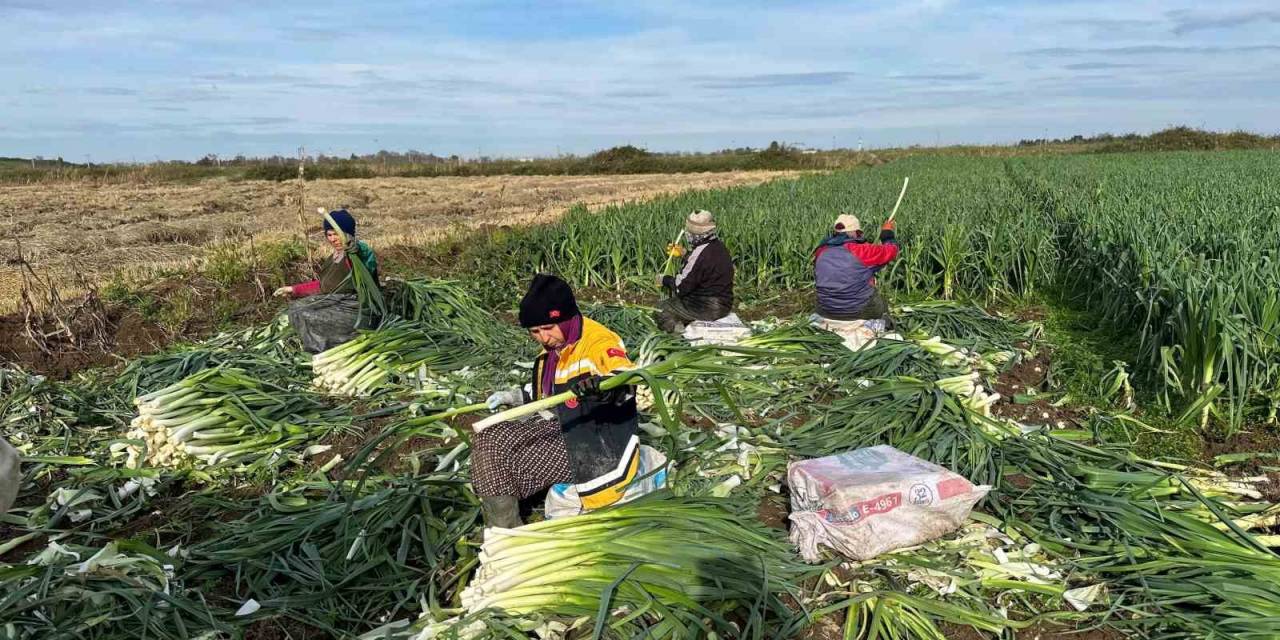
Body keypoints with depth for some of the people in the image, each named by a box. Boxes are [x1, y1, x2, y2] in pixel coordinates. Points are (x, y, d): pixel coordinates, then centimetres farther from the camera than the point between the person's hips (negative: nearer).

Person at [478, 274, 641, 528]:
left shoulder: (599, 342, -20)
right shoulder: (555, 346, 7)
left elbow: (628, 382, -38)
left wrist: (601, 386, -59)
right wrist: (517, 397, 10)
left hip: (597, 445, -9)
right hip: (564, 427, 9)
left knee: (513, 466, -18)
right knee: (488, 439, -3)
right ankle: (501, 531, 0)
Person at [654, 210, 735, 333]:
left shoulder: (701, 253, -23)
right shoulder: (719, 246, 6)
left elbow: (681, 287, -18)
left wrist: (665, 280, 0)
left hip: (708, 309, -10)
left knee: (659, 310, 1)